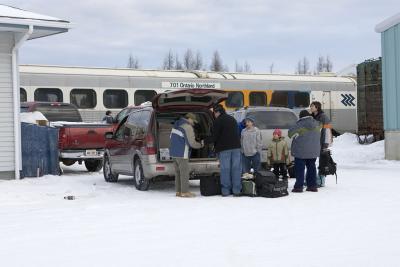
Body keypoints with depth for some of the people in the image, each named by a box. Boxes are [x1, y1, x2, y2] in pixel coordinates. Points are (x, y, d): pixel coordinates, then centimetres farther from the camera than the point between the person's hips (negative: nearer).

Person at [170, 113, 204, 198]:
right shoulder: (188, 127, -13)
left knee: (178, 172, 13)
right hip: (182, 154, -9)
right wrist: (200, 144, 2)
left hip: (173, 152, 9)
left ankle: (178, 191, 16)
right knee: (184, 172, -4)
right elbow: (192, 143, -15)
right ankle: (185, 192, -4)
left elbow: (171, 137, 21)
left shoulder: (177, 125, 14)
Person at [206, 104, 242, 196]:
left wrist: (205, 141, 7)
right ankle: (236, 190, 3)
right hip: (236, 147, 5)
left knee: (225, 169, -1)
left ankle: (225, 190, -1)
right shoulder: (232, 119, 17)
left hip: (224, 148, -5)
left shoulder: (218, 121, -5)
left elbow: (214, 137, -7)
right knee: (236, 168, 4)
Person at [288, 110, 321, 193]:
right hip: (313, 151, 6)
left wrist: (291, 136, 15)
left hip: (301, 151, -6)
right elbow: (319, 136, 18)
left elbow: (291, 132, -5)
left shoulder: (300, 124, -13)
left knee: (300, 169, -1)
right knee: (311, 167, 14)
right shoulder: (316, 124, 6)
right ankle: (312, 186, 16)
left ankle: (299, 186, -2)